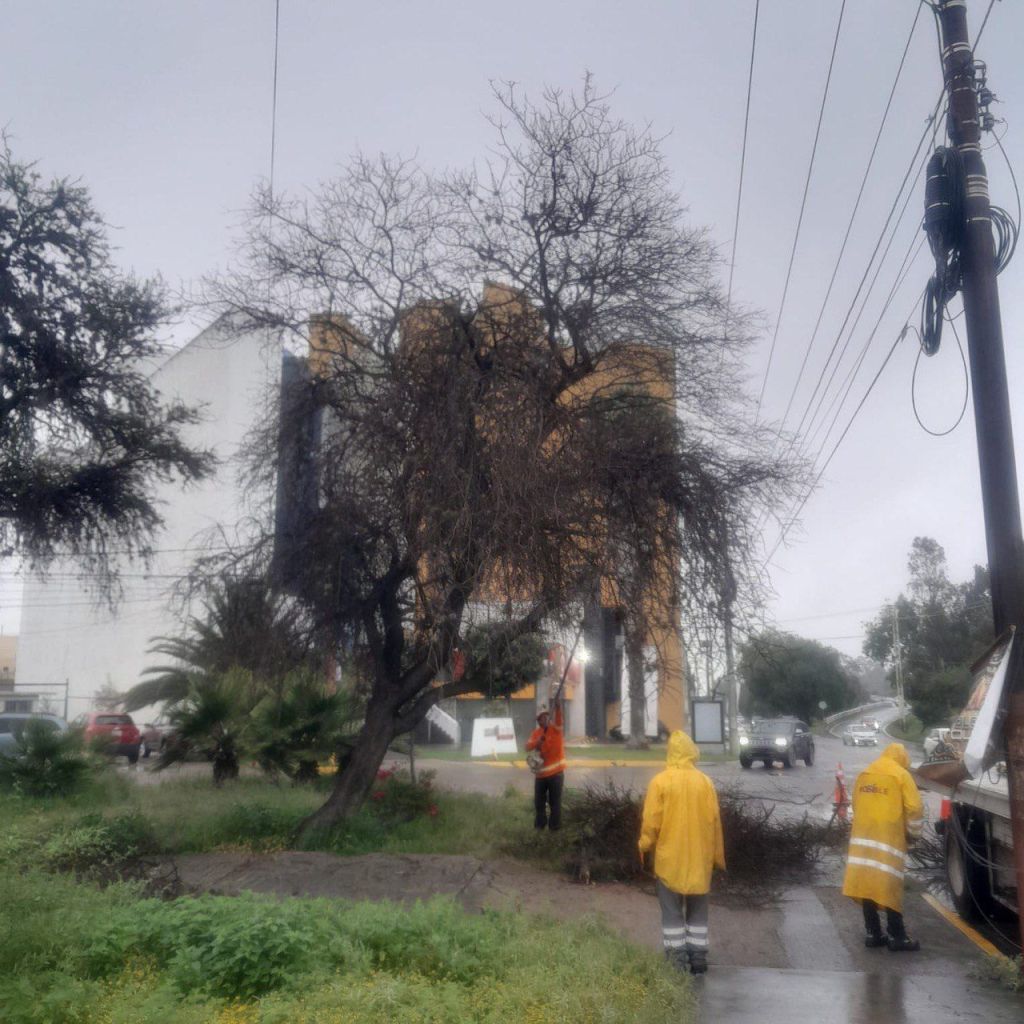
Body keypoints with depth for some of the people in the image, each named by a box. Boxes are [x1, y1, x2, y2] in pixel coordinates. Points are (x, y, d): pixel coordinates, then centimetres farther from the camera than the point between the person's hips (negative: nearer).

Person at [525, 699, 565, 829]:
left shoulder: (555, 728, -5)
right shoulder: (536, 733, 7)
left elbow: (559, 719, -26)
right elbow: (528, 746, -2)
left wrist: (558, 708, -45)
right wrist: (537, 742, -21)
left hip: (556, 772, -4)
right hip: (540, 773, 4)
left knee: (555, 802, 1)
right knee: (539, 802, 13)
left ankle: (555, 827, 11)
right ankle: (540, 825, 29)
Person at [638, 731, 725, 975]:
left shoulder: (660, 781, -11)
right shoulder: (705, 782, -3)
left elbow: (651, 821, -10)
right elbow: (715, 822, 1)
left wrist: (645, 846, 5)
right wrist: (717, 856, 11)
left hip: (669, 858, -2)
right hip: (699, 858, 3)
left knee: (672, 912, 8)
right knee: (697, 911, 15)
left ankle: (677, 960, 8)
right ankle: (698, 957, 17)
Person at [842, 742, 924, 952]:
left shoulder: (864, 774, 13)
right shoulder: (901, 775, -3)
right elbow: (915, 808, -7)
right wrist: (913, 833, 7)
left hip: (863, 837, 5)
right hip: (888, 839, -5)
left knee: (867, 885, 7)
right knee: (890, 888, 0)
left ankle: (873, 933, 13)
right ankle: (897, 937, 4)